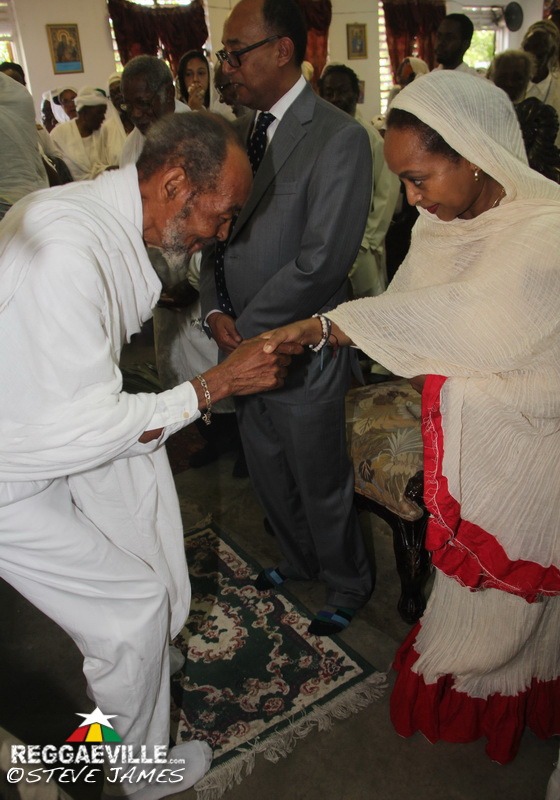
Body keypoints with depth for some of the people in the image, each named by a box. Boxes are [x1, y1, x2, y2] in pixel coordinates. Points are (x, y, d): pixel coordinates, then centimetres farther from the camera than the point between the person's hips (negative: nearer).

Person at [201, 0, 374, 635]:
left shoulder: (340, 138, -15)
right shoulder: (240, 128, 8)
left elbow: (321, 261, -21)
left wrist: (246, 325, -16)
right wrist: (215, 311, -5)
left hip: (301, 350, -7)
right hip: (242, 343, 7)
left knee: (320, 483, 11)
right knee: (268, 475, 22)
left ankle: (347, 586, 39)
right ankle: (297, 560, 50)